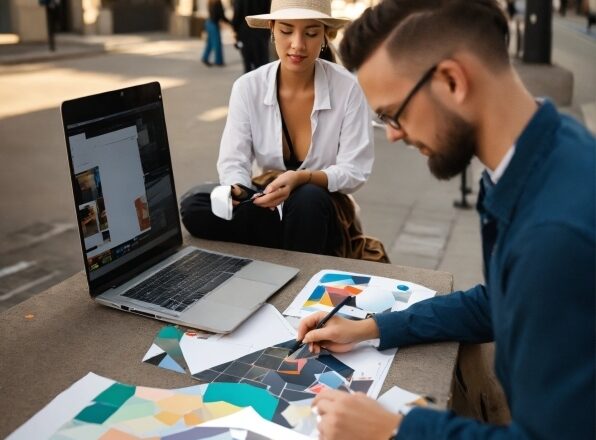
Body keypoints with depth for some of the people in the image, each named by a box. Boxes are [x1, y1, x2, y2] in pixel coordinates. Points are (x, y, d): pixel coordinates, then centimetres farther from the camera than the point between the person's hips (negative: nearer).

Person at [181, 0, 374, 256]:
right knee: (193, 208, -22)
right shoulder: (248, 87, -8)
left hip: (323, 213, -2)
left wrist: (300, 179, -30)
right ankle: (289, 250, -12)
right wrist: (235, 191, -35)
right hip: (268, 209, 3)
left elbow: (354, 171, -12)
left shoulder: (347, 88, -13)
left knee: (307, 199, -37)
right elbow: (233, 161, -11)